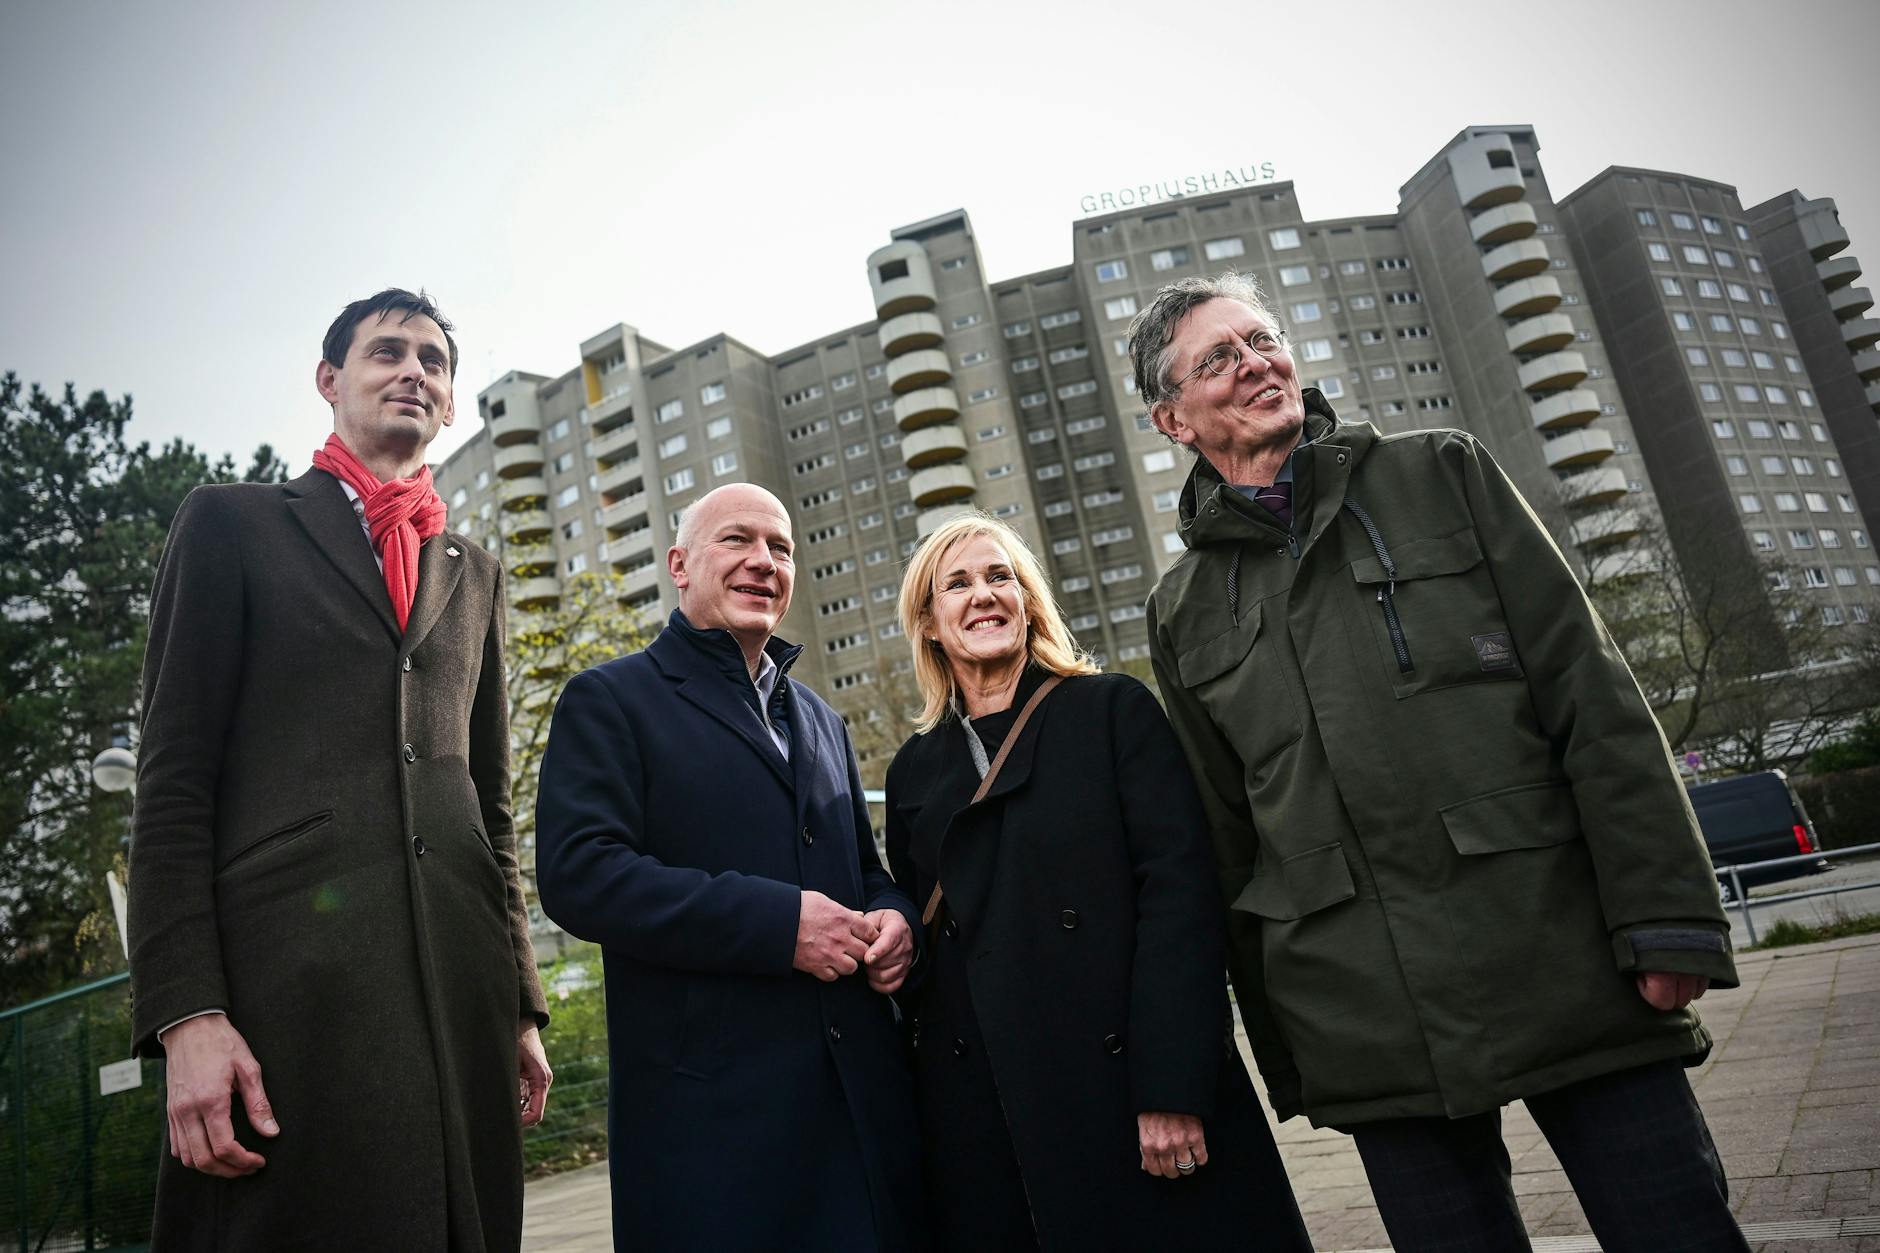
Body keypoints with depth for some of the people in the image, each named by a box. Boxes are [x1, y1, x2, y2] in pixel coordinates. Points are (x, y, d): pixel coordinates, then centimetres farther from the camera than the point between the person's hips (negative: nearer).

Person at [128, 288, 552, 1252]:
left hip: (462, 994, 4)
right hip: (288, 987, -4)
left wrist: (521, 1007, 13)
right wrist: (185, 1014, -10)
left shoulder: (474, 572, 20)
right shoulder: (233, 522, 9)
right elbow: (173, 779, 0)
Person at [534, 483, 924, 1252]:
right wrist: (777, 921, -21)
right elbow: (577, 873, -14)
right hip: (710, 1108, -6)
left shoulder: (820, 720, 18)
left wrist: (894, 916, -1)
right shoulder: (611, 700, -1)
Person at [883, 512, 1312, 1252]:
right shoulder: (915, 770, 10)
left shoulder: (1113, 709, 0)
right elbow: (921, 940, 14)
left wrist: (1172, 1088, -16)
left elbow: (1180, 886, -9)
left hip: (1127, 1082, -3)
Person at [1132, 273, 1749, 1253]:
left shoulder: (1440, 474, 6)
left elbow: (1591, 695, 0)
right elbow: (1226, 838, 11)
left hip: (1568, 966, -1)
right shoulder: (1183, 614, 9)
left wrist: (1667, 918, -7)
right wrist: (1279, 1045, 11)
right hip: (1371, 1027, 1)